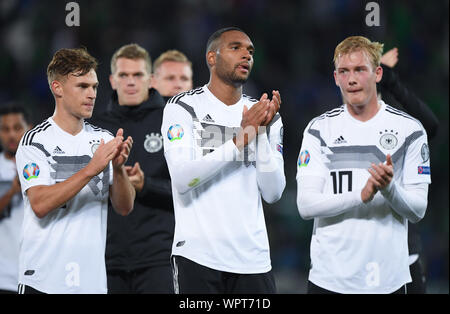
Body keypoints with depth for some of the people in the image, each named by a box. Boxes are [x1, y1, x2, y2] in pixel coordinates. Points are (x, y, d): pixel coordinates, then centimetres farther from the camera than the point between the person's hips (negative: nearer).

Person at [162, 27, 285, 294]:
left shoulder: (266, 117, 12)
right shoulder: (183, 108, 0)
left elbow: (273, 193, 3)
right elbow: (181, 179, -14)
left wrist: (262, 133, -9)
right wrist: (240, 140, -17)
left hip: (253, 259, 4)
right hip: (198, 256, -4)